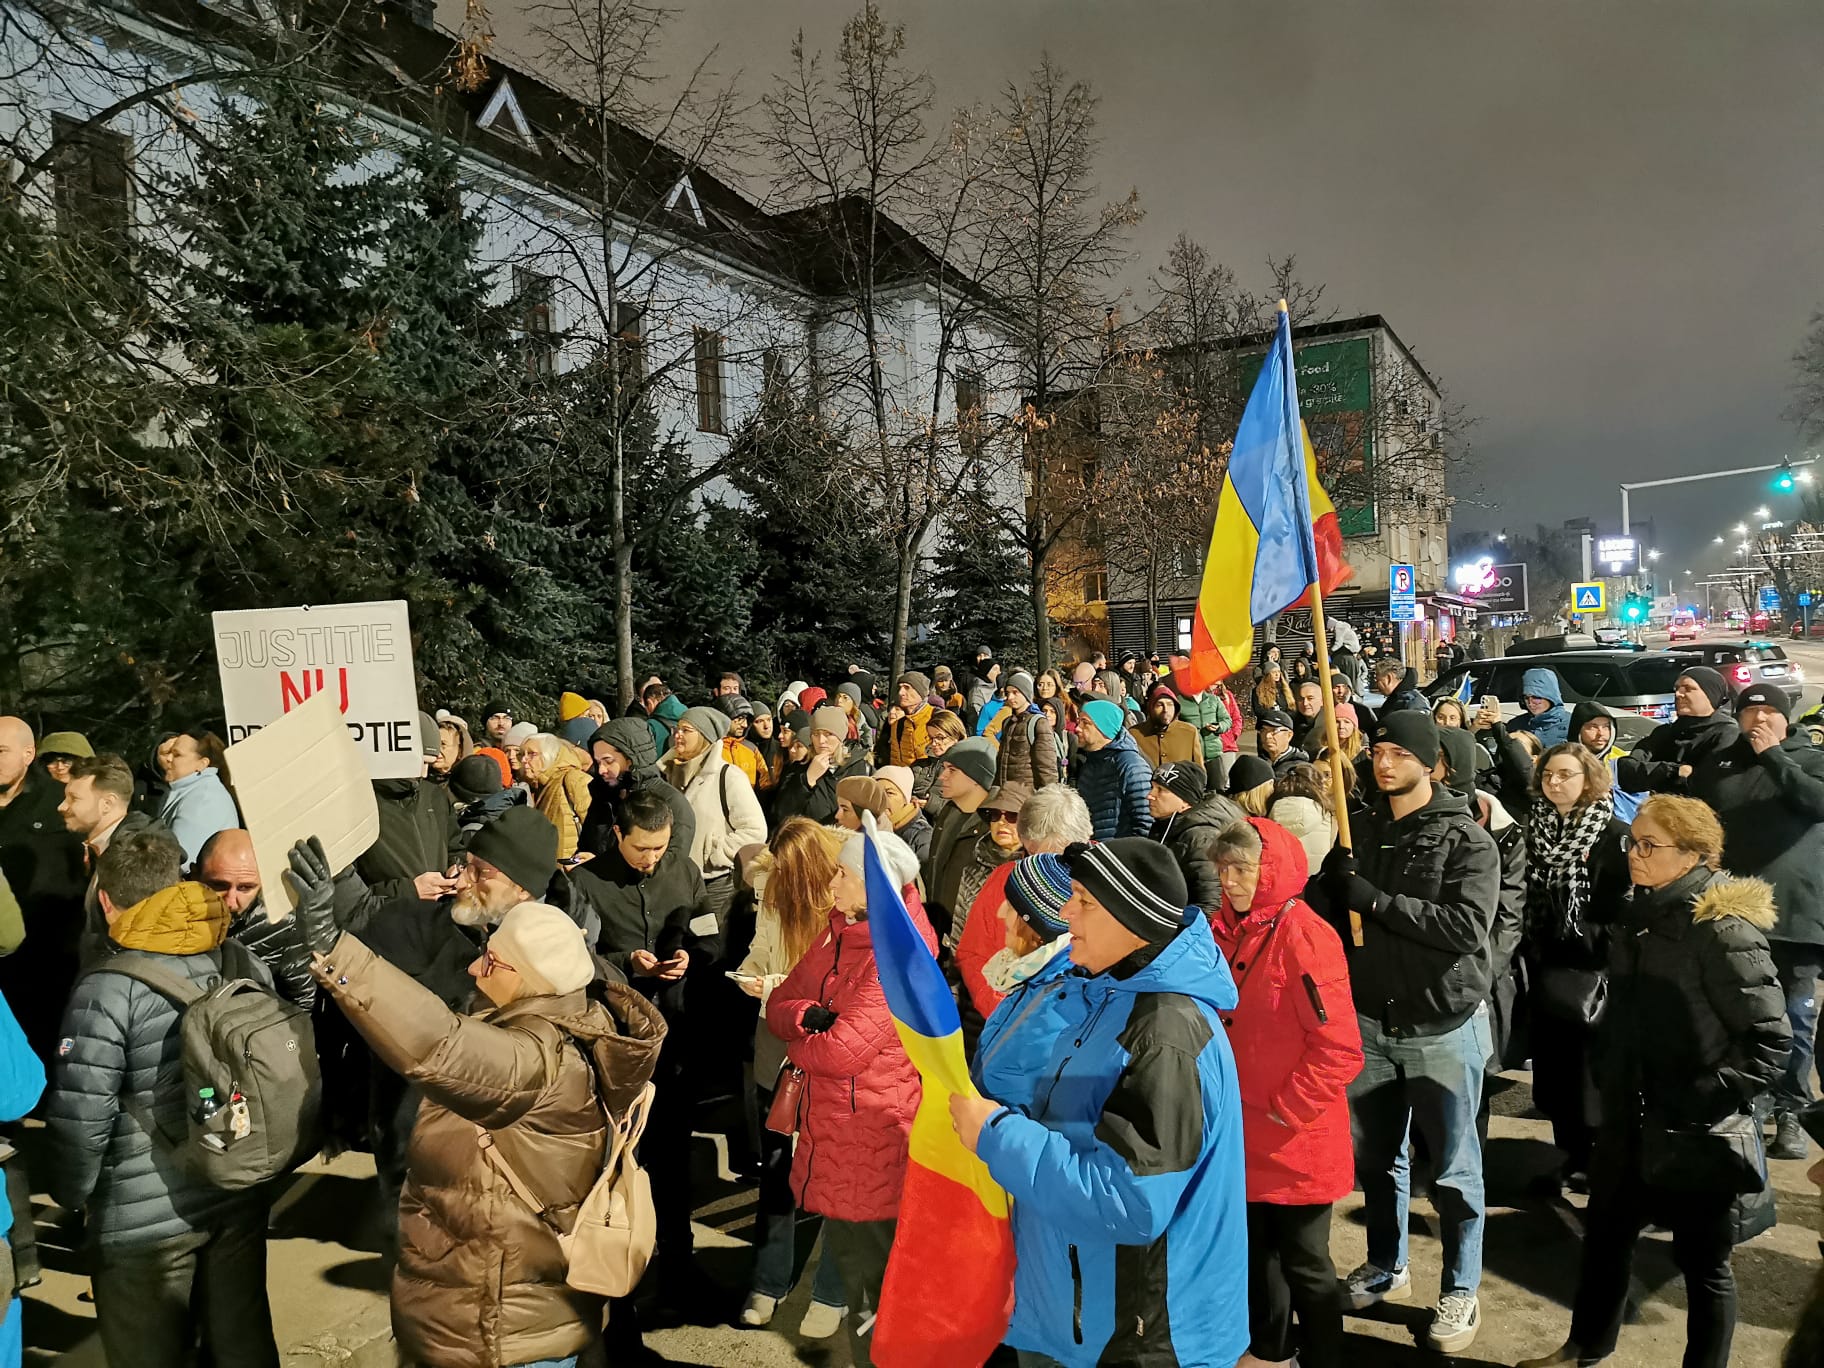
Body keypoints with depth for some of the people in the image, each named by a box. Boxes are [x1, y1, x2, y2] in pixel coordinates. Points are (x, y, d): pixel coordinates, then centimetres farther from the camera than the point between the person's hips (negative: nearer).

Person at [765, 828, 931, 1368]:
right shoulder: (840, 933, 4)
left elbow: (840, 1052, -26)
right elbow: (779, 1004, 5)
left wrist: (795, 1044, -6)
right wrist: (806, 1016, -17)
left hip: (872, 1138, -8)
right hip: (831, 1131, 8)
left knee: (871, 1292, 8)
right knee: (846, 1255, 24)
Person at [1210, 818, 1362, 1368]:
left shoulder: (1304, 936, -19)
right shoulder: (1224, 931, 2)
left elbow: (1339, 1048, -21)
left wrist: (1287, 1111, -16)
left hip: (1296, 1141, -7)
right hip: (1244, 1134, 7)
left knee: (1303, 1261, 8)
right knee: (1257, 1250, 21)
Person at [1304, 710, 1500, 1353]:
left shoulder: (1467, 840, -11)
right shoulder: (1359, 828, 4)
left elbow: (1468, 926, -24)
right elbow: (1327, 910, 8)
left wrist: (1375, 899, -23)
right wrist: (1326, 889, -15)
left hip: (1443, 1025, -4)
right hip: (1369, 1021, 5)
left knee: (1453, 1166, 9)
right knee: (1375, 1155, 17)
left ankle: (1460, 1289, 27)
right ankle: (1386, 1267, 37)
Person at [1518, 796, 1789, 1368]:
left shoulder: (1723, 929, -19)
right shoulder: (1640, 913, 4)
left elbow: (1770, 1041, -19)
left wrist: (1702, 1105, -21)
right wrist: (1606, 1080, 14)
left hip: (1695, 1137, -8)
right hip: (1631, 1123, 8)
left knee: (1702, 1260, 12)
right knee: (1605, 1235, 21)